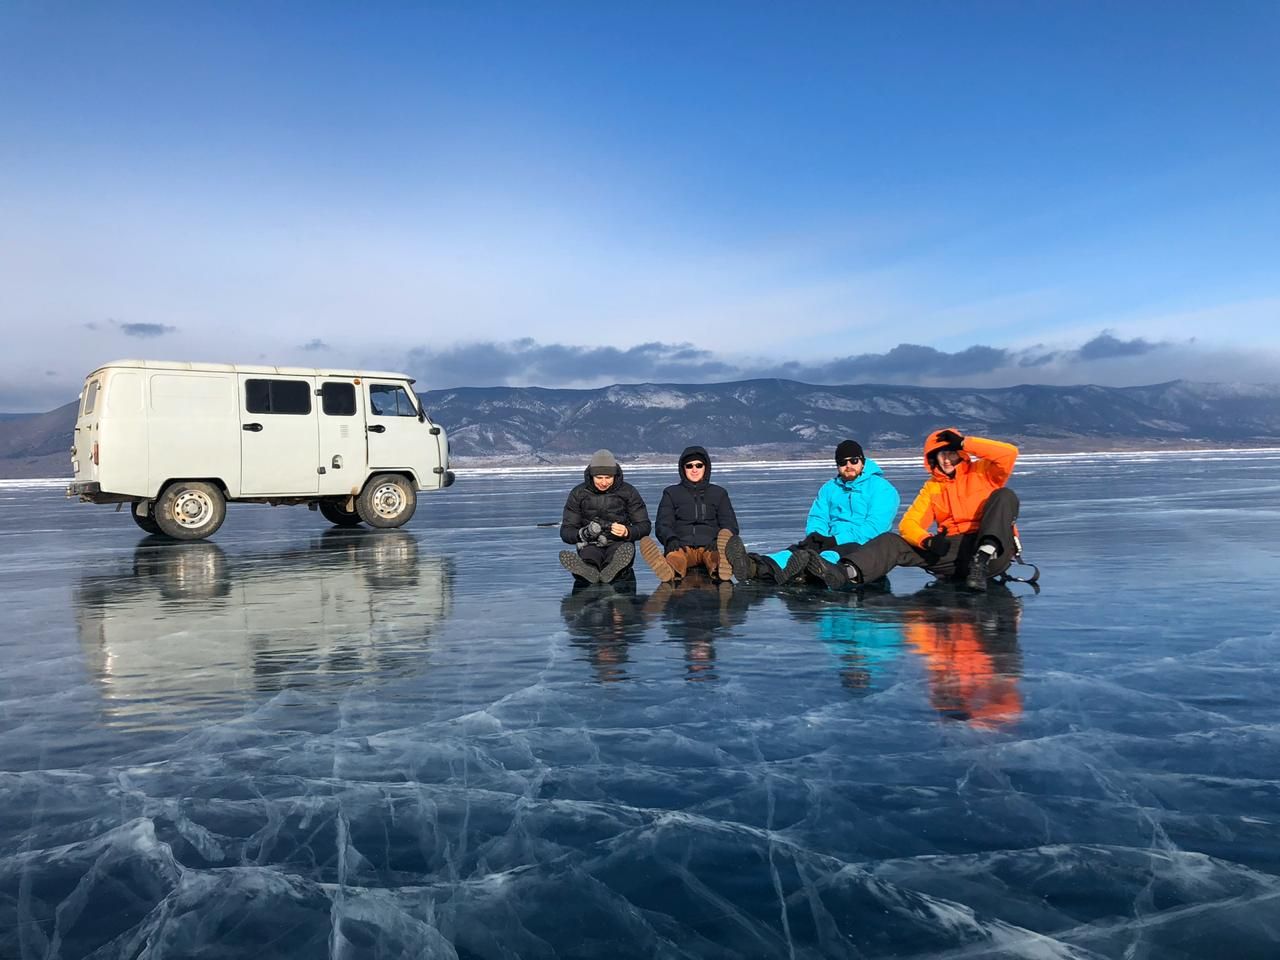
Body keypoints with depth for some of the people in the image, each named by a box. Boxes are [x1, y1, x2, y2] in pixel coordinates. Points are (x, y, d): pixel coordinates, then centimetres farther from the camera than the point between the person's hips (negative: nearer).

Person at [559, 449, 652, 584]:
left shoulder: (628, 492, 5)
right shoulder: (578, 493, 6)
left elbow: (644, 526, 5)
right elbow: (566, 532, 4)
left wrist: (627, 532, -18)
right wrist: (582, 534, -19)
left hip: (619, 544, 0)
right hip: (590, 545, 0)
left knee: (627, 548, -36)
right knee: (589, 554, -36)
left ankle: (611, 569, -68)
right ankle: (588, 569, -71)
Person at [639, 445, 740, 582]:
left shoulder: (719, 493, 24)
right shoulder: (672, 493, 22)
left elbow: (731, 525, 16)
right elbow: (662, 525, 11)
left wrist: (722, 541, -9)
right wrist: (671, 539, -14)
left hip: (709, 545, 1)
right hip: (682, 546, -1)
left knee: (715, 555, -39)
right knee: (675, 556, -40)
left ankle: (720, 567, -71)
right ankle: (670, 570, -72)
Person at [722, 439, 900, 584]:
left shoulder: (882, 489, 2)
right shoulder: (829, 488, 23)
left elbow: (874, 527, -11)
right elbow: (817, 518, 15)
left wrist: (837, 540, -19)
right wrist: (815, 535, -10)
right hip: (832, 543, 4)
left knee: (835, 554, -38)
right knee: (798, 549, -26)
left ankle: (810, 566, -72)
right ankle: (754, 566, -54)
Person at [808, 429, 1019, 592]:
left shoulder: (981, 472, 8)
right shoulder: (932, 488, 17)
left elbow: (1009, 452, -12)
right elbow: (908, 524, 6)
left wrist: (964, 442, -12)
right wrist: (928, 541, -16)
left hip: (993, 551, -3)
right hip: (953, 551, 3)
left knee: (1005, 496, -22)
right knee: (892, 542, -14)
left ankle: (982, 562, -36)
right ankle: (846, 573, -42)